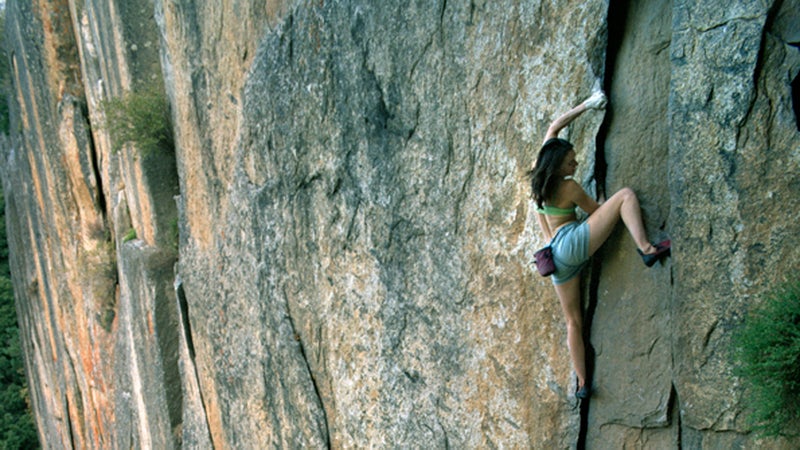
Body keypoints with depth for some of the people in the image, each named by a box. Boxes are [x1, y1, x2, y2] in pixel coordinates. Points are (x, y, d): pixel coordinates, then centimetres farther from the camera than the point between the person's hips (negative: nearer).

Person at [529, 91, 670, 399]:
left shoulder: (538, 180, 8)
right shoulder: (569, 187, -10)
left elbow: (554, 128, 19)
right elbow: (596, 211, 8)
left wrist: (586, 106, 22)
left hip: (556, 255, 8)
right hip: (573, 242, -8)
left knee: (574, 321, 13)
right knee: (626, 195, -6)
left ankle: (582, 382, 14)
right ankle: (646, 249, -24)